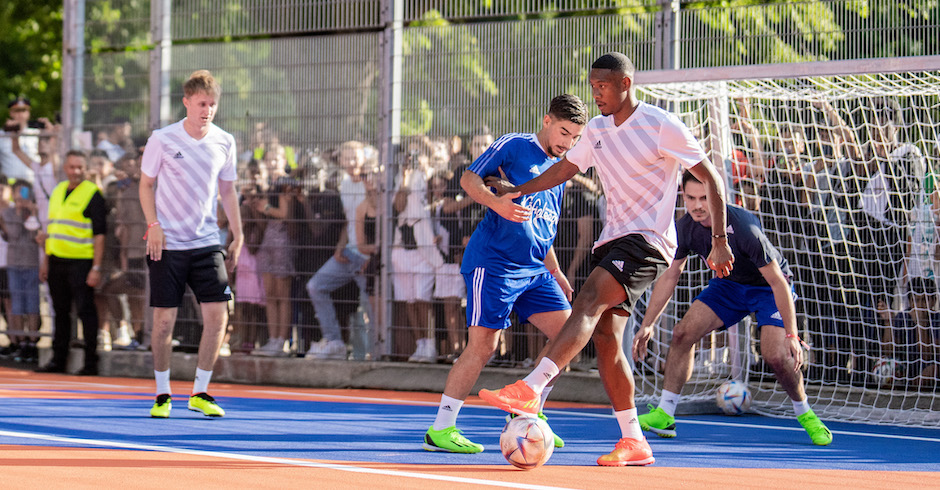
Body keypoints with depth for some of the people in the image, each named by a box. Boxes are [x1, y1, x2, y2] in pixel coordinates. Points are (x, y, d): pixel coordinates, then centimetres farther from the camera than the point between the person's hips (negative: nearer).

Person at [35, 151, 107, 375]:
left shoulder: (93, 194, -6)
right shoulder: (58, 191, 15)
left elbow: (99, 234, -9)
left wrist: (96, 268, -15)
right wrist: (46, 260, 17)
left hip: (81, 263, -6)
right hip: (57, 262, 6)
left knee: (85, 311, -5)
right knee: (61, 312, 11)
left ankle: (91, 363, 0)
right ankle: (58, 360, 17)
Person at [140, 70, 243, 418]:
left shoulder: (224, 142, 5)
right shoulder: (162, 140, -4)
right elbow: (146, 184, 4)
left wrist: (238, 236, 12)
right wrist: (154, 224, -9)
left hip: (207, 243, 3)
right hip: (167, 243, -3)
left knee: (217, 314, -8)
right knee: (164, 318, -2)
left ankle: (200, 393, 5)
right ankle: (162, 395, 11)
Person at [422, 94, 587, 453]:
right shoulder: (513, 146, -2)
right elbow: (469, 178, -7)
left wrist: (555, 272, 24)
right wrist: (496, 202, -25)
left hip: (533, 268, 8)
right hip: (493, 260, -8)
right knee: (483, 345, -13)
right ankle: (440, 430, -7)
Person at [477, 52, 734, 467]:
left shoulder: (662, 126, -7)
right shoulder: (597, 130, 13)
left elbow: (711, 178, -3)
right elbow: (565, 168, 28)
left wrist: (720, 242, -6)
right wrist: (517, 191, 17)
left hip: (649, 241, -8)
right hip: (612, 241, 8)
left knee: (589, 302, -26)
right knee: (605, 338, -2)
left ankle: (530, 389, -40)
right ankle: (633, 443, 4)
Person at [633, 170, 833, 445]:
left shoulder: (743, 228, -35)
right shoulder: (685, 228, -18)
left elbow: (777, 281, -30)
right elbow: (670, 276, -1)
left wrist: (791, 335, -32)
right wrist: (648, 324, -3)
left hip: (767, 286, -5)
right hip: (727, 283, 5)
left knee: (776, 355, -23)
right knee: (683, 333, -13)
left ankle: (805, 414, 4)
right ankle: (665, 415, -4)